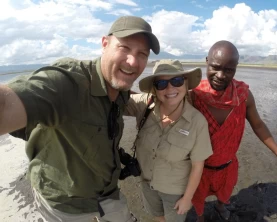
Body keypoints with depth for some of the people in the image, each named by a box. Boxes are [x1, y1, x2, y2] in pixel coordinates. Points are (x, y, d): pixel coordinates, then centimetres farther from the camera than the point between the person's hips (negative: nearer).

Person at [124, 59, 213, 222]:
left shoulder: (197, 121, -28)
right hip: (147, 180, 3)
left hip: (176, 188, -2)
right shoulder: (144, 105, -22)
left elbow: (198, 165, -17)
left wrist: (187, 197, -7)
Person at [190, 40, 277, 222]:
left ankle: (220, 206, 69)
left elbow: (258, 125, -3)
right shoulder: (193, 94, -28)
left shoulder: (244, 94, -19)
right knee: (198, 198, 25)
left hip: (227, 165, 3)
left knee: (225, 194, 33)